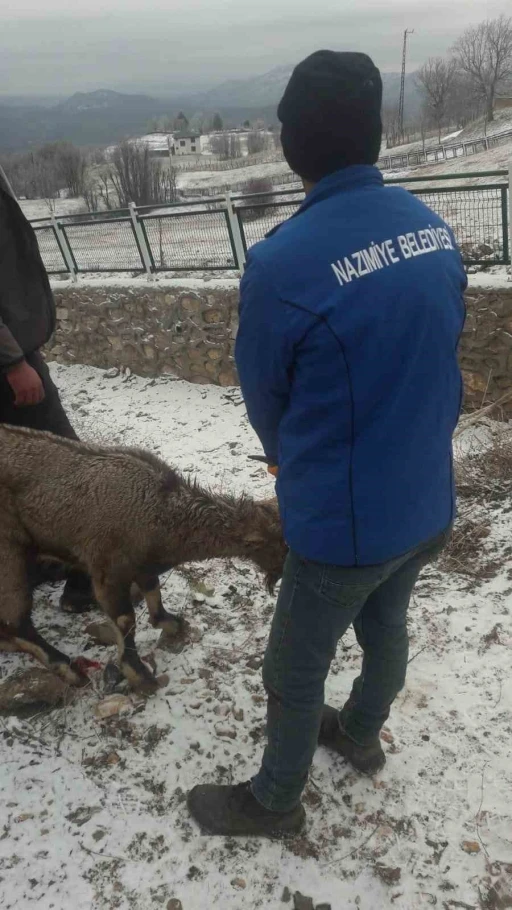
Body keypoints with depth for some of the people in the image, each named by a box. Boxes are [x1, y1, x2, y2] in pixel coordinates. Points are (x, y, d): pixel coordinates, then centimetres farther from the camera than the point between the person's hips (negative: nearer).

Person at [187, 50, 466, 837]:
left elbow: (263, 395, -9)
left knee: (293, 673, 17)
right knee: (387, 627, 29)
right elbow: (440, 354, 5)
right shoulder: (435, 229, -5)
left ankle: (274, 801, 43)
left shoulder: (283, 262, -25)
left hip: (343, 520, -6)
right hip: (428, 502, 7)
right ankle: (362, 734, 57)